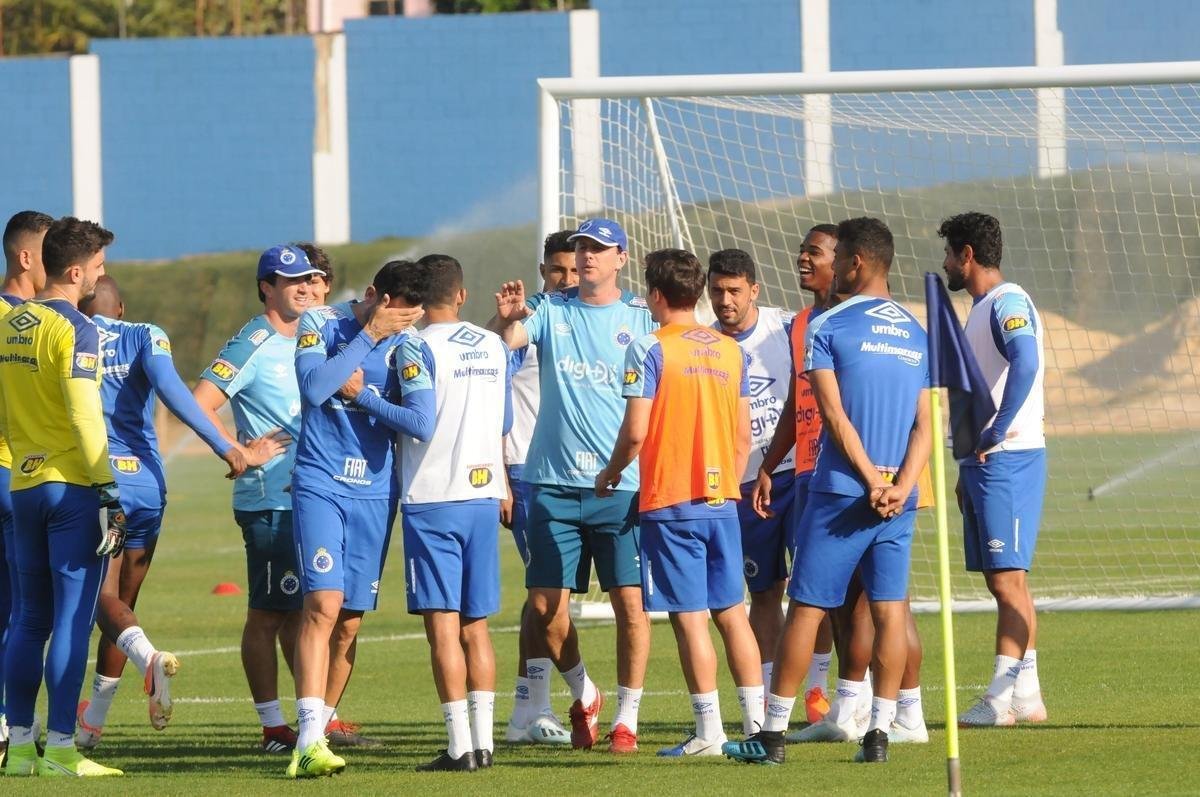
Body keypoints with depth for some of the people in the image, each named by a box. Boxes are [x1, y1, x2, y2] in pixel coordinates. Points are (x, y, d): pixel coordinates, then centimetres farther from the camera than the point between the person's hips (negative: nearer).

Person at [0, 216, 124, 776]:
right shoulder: (75, 330, -12)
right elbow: (86, 417, -18)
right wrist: (110, 493, -16)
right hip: (73, 485, -7)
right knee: (72, 619, -4)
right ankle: (59, 747, -6)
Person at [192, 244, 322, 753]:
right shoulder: (253, 345, -10)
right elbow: (200, 404, -16)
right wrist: (240, 452, -16)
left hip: (311, 496, 8)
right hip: (269, 499, -8)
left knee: (299, 609, 13)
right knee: (269, 613, -3)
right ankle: (274, 726, -1)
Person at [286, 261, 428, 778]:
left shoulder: (406, 347, 1)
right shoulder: (320, 324, -2)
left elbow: (422, 424, -10)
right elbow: (314, 387, -19)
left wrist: (359, 393, -9)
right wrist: (368, 334, -15)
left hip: (374, 493, 3)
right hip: (320, 485, -3)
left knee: (349, 623, 5)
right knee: (322, 604, -18)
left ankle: (314, 735, 18)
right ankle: (309, 743, -25)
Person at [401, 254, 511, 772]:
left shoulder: (419, 348, -10)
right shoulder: (494, 347, 10)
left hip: (432, 500, -6)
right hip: (483, 495, 6)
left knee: (443, 625, -6)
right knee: (476, 625, 11)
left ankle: (460, 746, -10)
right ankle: (483, 741, 8)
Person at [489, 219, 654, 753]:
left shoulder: (641, 318, 4)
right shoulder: (551, 312, 8)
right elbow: (502, 343, -8)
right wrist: (505, 318, -31)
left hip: (621, 484, -2)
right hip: (554, 484, 2)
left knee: (630, 601, -6)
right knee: (545, 606, 1)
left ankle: (626, 719, 3)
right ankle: (583, 695, 25)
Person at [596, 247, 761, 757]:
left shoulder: (651, 349, -9)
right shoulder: (732, 352, 9)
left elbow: (635, 432, -13)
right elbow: (743, 437, 11)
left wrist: (610, 474, 4)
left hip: (670, 501, -6)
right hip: (722, 497, 6)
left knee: (690, 616, -4)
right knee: (731, 612, 11)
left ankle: (709, 730, -4)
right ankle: (757, 722, 9)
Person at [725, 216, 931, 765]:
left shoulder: (827, 327, -4)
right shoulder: (917, 334, 12)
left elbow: (835, 416, -11)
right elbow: (925, 424, 5)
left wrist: (871, 479, -11)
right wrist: (901, 485, -5)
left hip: (840, 493, -4)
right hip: (898, 498, 4)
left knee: (806, 608, 0)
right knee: (889, 611, 4)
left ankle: (773, 734, 2)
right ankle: (879, 733, 0)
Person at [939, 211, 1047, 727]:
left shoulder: (1008, 303, -12)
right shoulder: (981, 308, 20)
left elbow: (1025, 363, -30)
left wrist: (994, 434, -25)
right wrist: (968, 468, 22)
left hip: (1008, 459, -10)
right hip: (983, 463, 10)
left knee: (1008, 578, -10)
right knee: (1003, 582, 10)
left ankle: (1002, 698, -12)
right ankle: (1026, 694, 12)